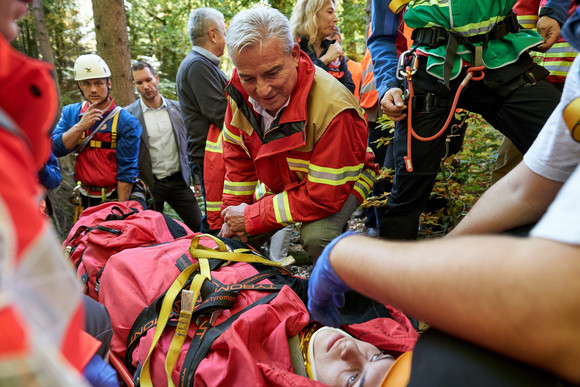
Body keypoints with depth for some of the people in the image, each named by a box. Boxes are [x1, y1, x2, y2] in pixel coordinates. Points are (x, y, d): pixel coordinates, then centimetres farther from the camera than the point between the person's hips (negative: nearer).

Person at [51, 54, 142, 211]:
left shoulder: (127, 122, -11)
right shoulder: (70, 113, 5)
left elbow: (127, 171, -14)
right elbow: (57, 149, -6)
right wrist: (81, 126, -19)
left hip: (115, 198, -3)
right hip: (86, 198, 4)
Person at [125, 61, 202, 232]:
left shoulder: (177, 108, 5)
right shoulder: (128, 114, -4)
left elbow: (189, 145, 9)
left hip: (179, 181, 2)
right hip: (149, 184, -2)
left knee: (199, 226, 3)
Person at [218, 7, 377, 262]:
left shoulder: (331, 107, -40)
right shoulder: (241, 91, -20)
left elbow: (323, 196, -36)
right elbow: (237, 155, -3)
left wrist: (251, 217, -29)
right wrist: (233, 212, -6)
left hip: (339, 182, -5)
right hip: (284, 182, 6)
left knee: (316, 236, -34)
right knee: (231, 239, 1)